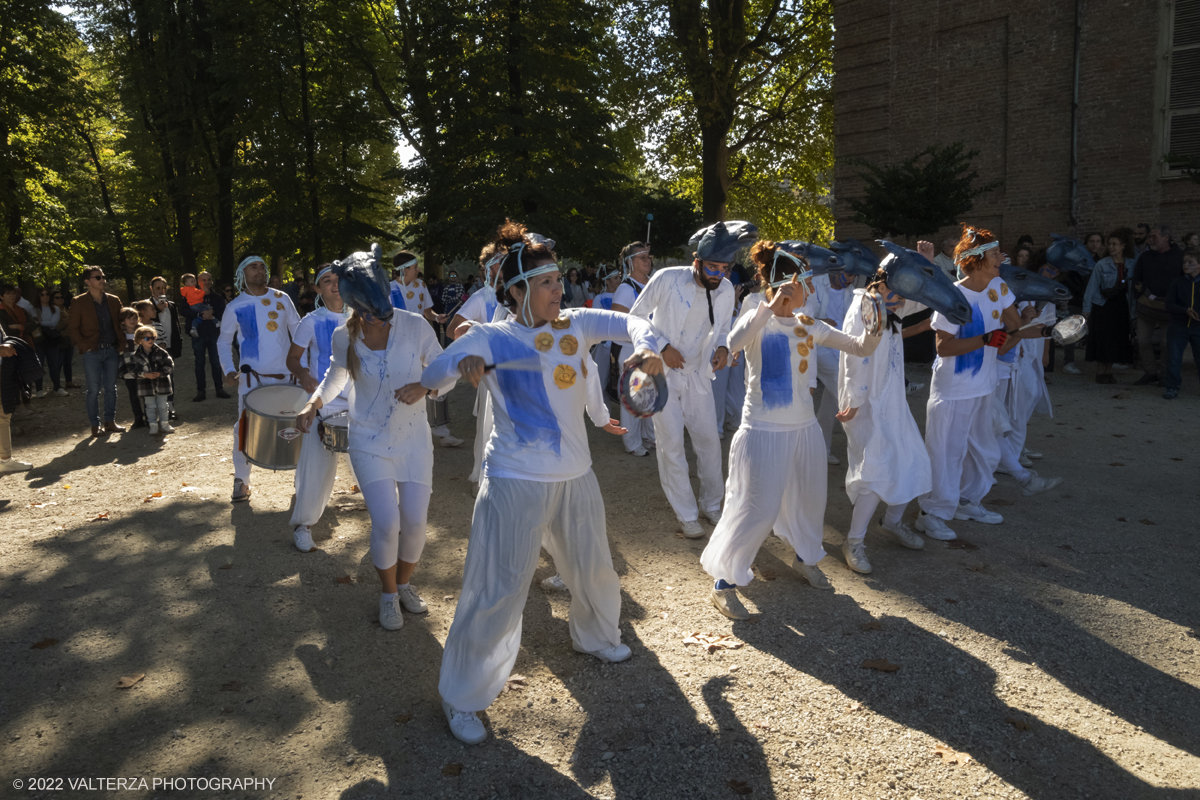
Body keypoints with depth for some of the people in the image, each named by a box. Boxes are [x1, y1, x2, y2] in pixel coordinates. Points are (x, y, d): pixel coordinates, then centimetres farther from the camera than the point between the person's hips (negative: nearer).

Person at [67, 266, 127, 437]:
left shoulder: (114, 300, 10)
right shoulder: (79, 302, -1)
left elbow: (120, 325, 13)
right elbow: (72, 328, -2)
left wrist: (121, 345, 1)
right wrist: (85, 347, -10)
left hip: (112, 351, 3)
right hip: (92, 352, -3)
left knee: (111, 388, 6)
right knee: (94, 389, -1)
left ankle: (110, 422, 15)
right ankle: (95, 425, 8)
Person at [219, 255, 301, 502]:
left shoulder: (281, 298, 4)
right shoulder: (235, 307, 1)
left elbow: (297, 331, 8)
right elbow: (224, 341, 9)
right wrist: (229, 370, -6)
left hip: (285, 374, 1)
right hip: (252, 377, -1)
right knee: (245, 426, -2)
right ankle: (241, 480, 11)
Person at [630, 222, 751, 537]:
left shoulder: (726, 290, -7)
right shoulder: (667, 279, -20)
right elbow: (636, 317, -9)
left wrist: (723, 347, -12)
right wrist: (663, 346, -18)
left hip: (698, 374, 4)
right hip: (663, 373, -3)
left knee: (709, 440, 8)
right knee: (671, 445, 0)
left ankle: (711, 505, 28)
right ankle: (686, 514, 13)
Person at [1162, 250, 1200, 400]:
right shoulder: (1178, 282, 3)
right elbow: (1169, 305, -3)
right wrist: (1186, 311, -19)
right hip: (1178, 325, 1)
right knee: (1173, 359, 0)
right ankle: (1172, 388, 11)